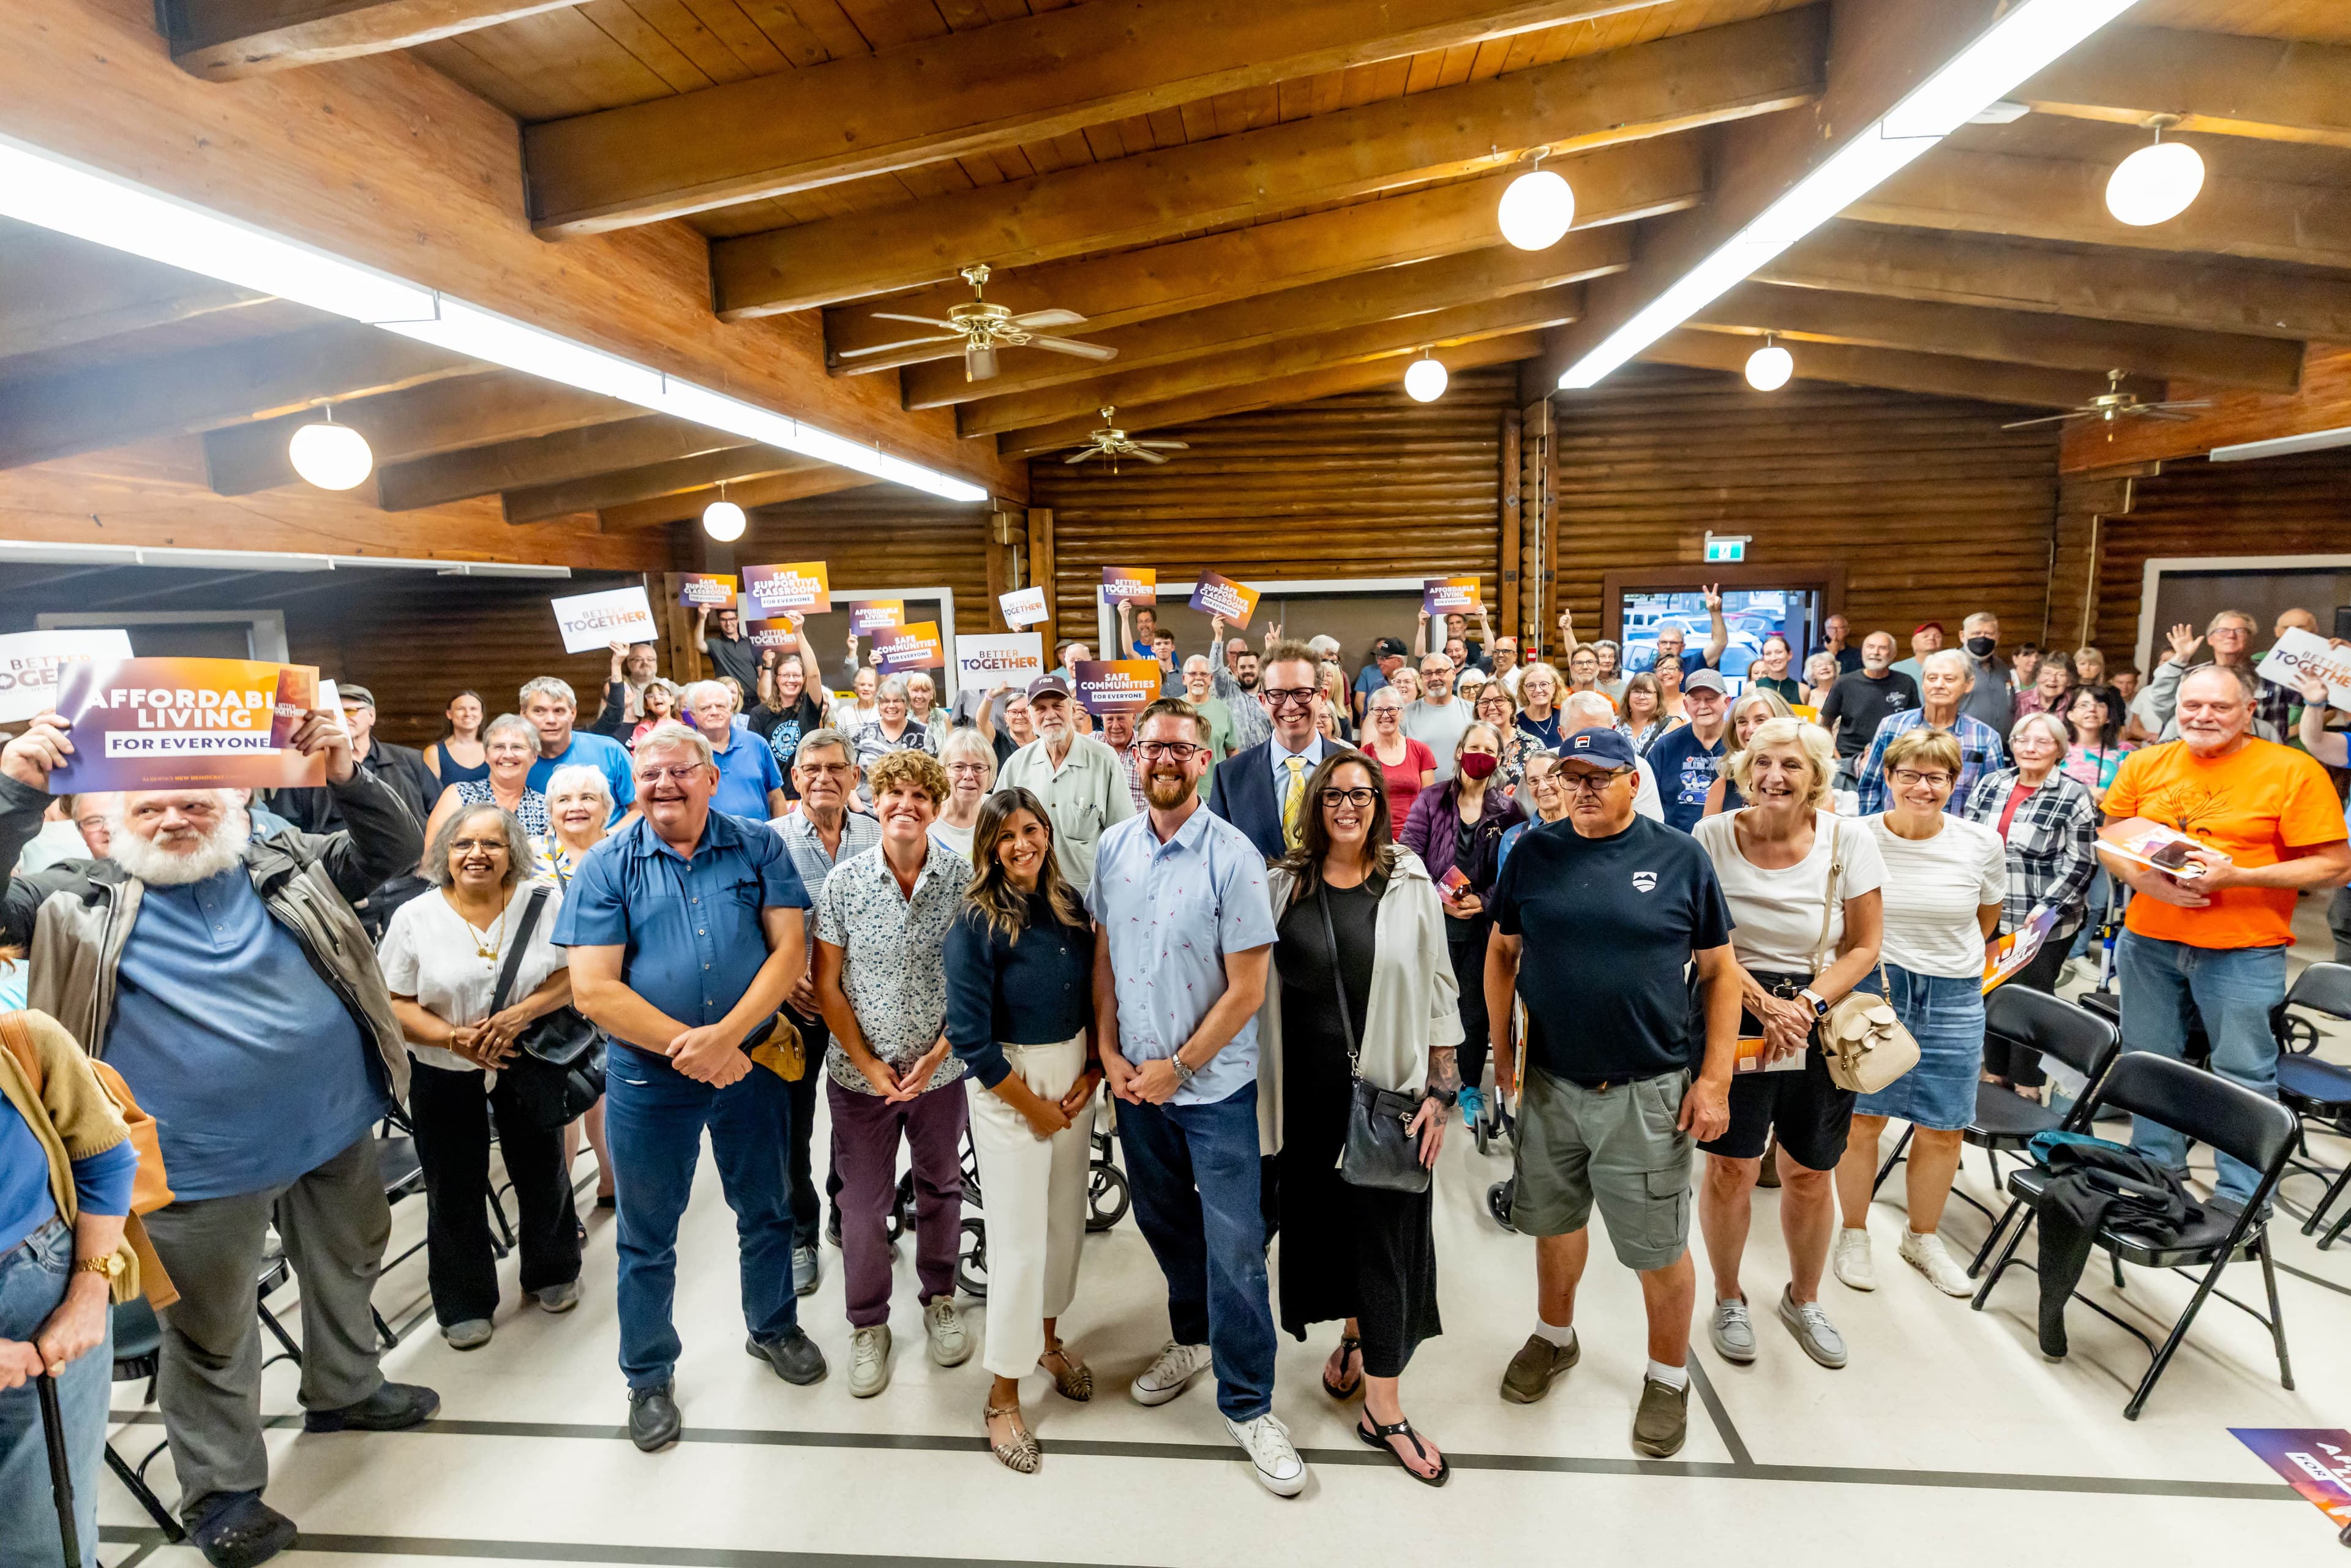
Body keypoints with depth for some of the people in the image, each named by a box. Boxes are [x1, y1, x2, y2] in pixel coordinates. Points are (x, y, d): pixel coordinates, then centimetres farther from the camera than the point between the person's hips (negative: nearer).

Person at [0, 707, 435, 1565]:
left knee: (346, 1268, 24)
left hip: (334, 1126, 3)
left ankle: (344, 1389, 50)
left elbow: (395, 849, -2)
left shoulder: (284, 864, 2)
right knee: (212, 1334, 13)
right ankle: (221, 1491, 33)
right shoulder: (84, 899, -1)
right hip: (203, 1162, -3)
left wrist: (346, 774, -18)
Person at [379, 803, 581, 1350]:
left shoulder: (545, 903, -7)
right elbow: (396, 1004, -7)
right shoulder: (415, 917, -7)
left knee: (542, 1171, 14)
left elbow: (573, 973, -7)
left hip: (529, 1065, 0)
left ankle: (552, 1273, 37)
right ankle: (464, 1304, 30)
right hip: (445, 1076, 0)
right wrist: (456, 1037, -22)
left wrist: (520, 1015, -22)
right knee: (455, 1188, 10)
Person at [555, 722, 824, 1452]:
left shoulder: (758, 847, -4)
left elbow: (789, 946, -10)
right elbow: (594, 989, -13)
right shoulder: (606, 866, -7)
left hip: (752, 1060, 1)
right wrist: (690, 1048, -18)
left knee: (766, 1209, 19)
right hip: (648, 1075, -1)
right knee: (648, 1236, 15)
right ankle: (649, 1376, 37)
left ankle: (773, 1326, 44)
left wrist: (726, 1033, -22)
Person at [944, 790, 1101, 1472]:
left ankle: (1048, 1339, 42)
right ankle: (1003, 1394, 21)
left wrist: (1090, 1075, -4)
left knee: (1068, 1218, 18)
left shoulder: (1071, 905, 1)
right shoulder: (975, 923, -16)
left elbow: (1093, 994, 8)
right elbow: (971, 1036, -17)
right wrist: (1033, 1107, -12)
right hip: (1007, 1083, -5)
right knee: (1020, 1239, 2)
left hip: (1075, 1074, 6)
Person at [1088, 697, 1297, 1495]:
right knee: (1164, 1221, 21)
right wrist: (1109, 1051, -2)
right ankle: (1193, 1338, 45)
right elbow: (1104, 956, 7)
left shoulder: (1233, 856, -15)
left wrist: (1177, 1067, -11)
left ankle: (1247, 1404, 21)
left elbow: (1247, 989, -14)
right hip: (1134, 1077, 5)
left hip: (1214, 1085, -4)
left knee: (1234, 1243, 2)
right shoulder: (1114, 847, 0)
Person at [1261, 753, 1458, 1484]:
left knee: (1387, 1233, 3)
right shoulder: (1282, 888, 0)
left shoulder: (1410, 888, -3)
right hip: (1310, 1093, 2)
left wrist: (1440, 1093, -5)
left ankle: (1382, 1407, 15)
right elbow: (1255, 986, 6)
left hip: (1390, 1088, -2)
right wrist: (1263, 1089, 3)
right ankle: (1353, 1335, 42)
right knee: (1323, 1217, 15)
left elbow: (1439, 995, -1)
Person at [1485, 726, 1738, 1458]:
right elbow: (1501, 951, 8)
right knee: (1553, 1221, 19)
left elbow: (1720, 971, -2)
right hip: (1551, 1083, 3)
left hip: (1649, 1092, -2)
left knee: (1659, 1247, 9)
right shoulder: (1533, 853, -1)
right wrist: (1501, 1047, 2)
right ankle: (1554, 1336, 44)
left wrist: (1715, 1078, -7)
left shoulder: (1680, 856, -6)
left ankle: (1669, 1376, 33)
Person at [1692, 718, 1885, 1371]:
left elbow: (1864, 947, -2)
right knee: (1731, 1167, 2)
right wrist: (1764, 1004, -16)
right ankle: (1728, 1299, 27)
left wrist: (1807, 1005, -15)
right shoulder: (1714, 836, -9)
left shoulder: (1849, 841, -6)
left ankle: (1803, 1299, 38)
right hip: (1732, 1016, -1)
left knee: (1811, 1174, 12)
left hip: (1822, 1023, 2)